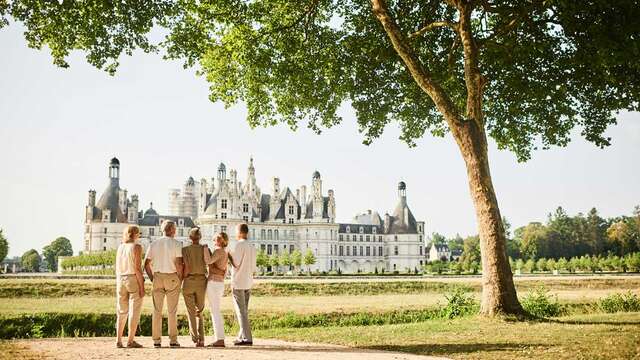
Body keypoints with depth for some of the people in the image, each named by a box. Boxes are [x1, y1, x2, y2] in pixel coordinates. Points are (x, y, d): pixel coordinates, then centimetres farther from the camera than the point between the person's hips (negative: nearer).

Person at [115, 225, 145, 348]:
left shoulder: (120, 247, 9)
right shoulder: (136, 247, -9)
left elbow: (117, 268, 10)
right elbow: (137, 268, -15)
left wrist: (118, 286, 17)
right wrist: (142, 287, -13)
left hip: (121, 280, 6)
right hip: (134, 280, -6)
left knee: (122, 312, 11)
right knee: (134, 311, -2)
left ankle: (118, 340, 6)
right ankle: (130, 341, -5)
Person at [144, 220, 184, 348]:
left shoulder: (153, 244, 6)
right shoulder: (176, 244, -5)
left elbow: (146, 264, 4)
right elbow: (179, 264, -13)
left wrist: (152, 278, 12)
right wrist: (180, 278, -1)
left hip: (157, 276, 3)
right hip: (172, 277, -3)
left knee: (157, 310, 5)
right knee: (172, 311, 3)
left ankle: (156, 340, 5)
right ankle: (173, 340, 3)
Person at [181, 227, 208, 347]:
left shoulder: (185, 249, -5)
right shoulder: (205, 249, 2)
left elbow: (187, 267, -14)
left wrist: (182, 279, 1)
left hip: (188, 282, -2)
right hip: (201, 282, 2)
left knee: (191, 313, 5)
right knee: (199, 312, 16)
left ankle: (195, 339, -5)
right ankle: (201, 339, 4)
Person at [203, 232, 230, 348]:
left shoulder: (219, 251, -12)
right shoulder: (225, 253, 17)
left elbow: (208, 261, -26)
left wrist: (206, 248, -13)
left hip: (213, 284, -9)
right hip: (220, 284, 9)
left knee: (215, 311, -7)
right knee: (216, 311, 11)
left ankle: (220, 340, -9)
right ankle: (219, 339, 10)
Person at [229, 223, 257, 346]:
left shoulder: (239, 245, -12)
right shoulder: (252, 247, 11)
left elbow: (236, 264, -15)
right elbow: (253, 268, 13)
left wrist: (229, 256, 1)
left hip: (238, 282, -7)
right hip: (248, 282, 7)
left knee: (241, 311, -6)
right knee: (244, 311, 13)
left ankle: (247, 338, -10)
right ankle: (242, 336, 16)